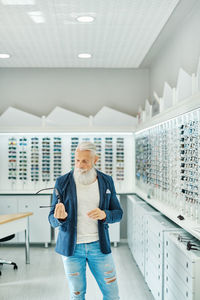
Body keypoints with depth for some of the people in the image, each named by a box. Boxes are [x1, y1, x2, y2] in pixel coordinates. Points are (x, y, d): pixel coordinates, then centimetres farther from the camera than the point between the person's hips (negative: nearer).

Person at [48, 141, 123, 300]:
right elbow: (53, 220, -4)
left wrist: (103, 215, -17)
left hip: (99, 245, 2)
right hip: (71, 246, -1)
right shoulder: (63, 183, -6)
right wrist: (60, 217, -28)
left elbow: (118, 213, 5)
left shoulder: (106, 181, 1)